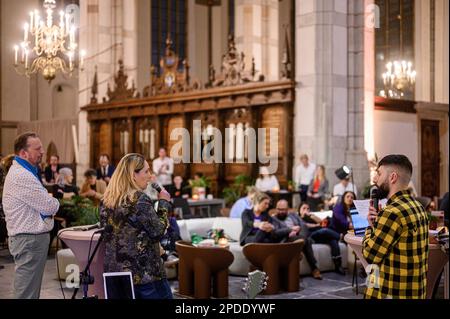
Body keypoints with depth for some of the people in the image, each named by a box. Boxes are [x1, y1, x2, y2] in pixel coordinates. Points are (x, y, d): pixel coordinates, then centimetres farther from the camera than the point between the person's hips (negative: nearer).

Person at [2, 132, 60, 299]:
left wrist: (49, 203, 1)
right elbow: (50, 206, -18)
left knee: (32, 290, 16)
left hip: (33, 237, 11)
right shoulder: (21, 176, -19)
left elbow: (39, 203, 22)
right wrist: (54, 202, 4)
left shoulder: (25, 172, 15)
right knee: (27, 293, -5)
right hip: (29, 240, -11)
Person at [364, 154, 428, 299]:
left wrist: (371, 227, 0)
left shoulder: (393, 212, -21)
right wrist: (378, 224, -1)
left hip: (391, 293, -9)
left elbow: (370, 255, -15)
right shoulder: (417, 206, 9)